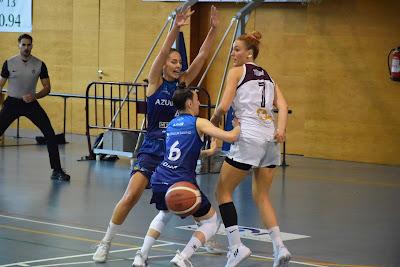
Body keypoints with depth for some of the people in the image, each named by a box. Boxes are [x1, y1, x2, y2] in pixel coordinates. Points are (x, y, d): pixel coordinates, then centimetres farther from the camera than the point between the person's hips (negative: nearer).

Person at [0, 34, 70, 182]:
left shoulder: (39, 64, -5)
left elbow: (47, 88, 0)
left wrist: (35, 96, -19)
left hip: (30, 103, 0)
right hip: (12, 103, 0)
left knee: (50, 134, -10)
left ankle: (57, 171, -2)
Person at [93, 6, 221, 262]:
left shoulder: (183, 82, 5)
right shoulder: (155, 82, -3)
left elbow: (202, 56, -3)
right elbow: (163, 52, -18)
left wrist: (214, 29, -14)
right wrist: (176, 28, -30)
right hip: (152, 149, -3)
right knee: (131, 196, -13)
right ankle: (105, 243, 0)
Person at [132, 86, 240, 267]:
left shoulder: (172, 124, 20)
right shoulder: (198, 123, 0)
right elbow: (230, 137, -9)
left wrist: (207, 152, 45)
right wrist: (239, 126, 10)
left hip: (159, 182, 7)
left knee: (164, 215, 37)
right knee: (211, 223, 13)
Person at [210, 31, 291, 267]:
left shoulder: (237, 71, 2)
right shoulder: (267, 76, 21)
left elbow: (223, 107, -6)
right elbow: (282, 105, 6)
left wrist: (213, 122, 12)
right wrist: (281, 130, -6)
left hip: (249, 138, -7)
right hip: (271, 140, 7)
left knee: (223, 191, 5)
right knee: (262, 196, 16)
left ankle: (236, 246, -6)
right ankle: (279, 247, 1)